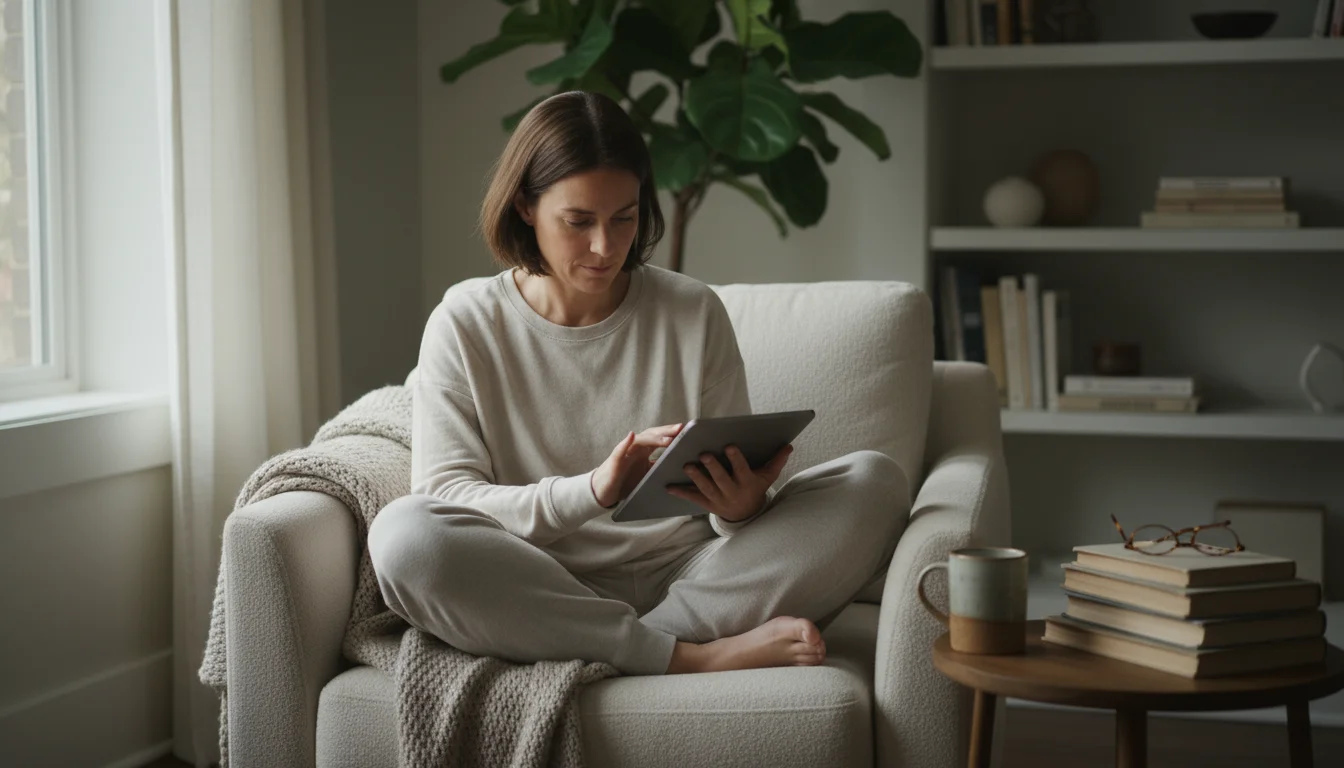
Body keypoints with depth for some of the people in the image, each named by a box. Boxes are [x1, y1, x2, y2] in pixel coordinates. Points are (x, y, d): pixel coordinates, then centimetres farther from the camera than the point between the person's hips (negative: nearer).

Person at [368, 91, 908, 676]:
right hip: (543, 597, -2)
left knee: (874, 482, -17)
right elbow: (442, 496, -7)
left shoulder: (694, 313, 8)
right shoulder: (464, 327, 3)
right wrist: (593, 490, -23)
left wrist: (741, 507, -18)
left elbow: (738, 481, 8)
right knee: (402, 533, -32)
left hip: (688, 579, 2)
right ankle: (690, 657, -27)